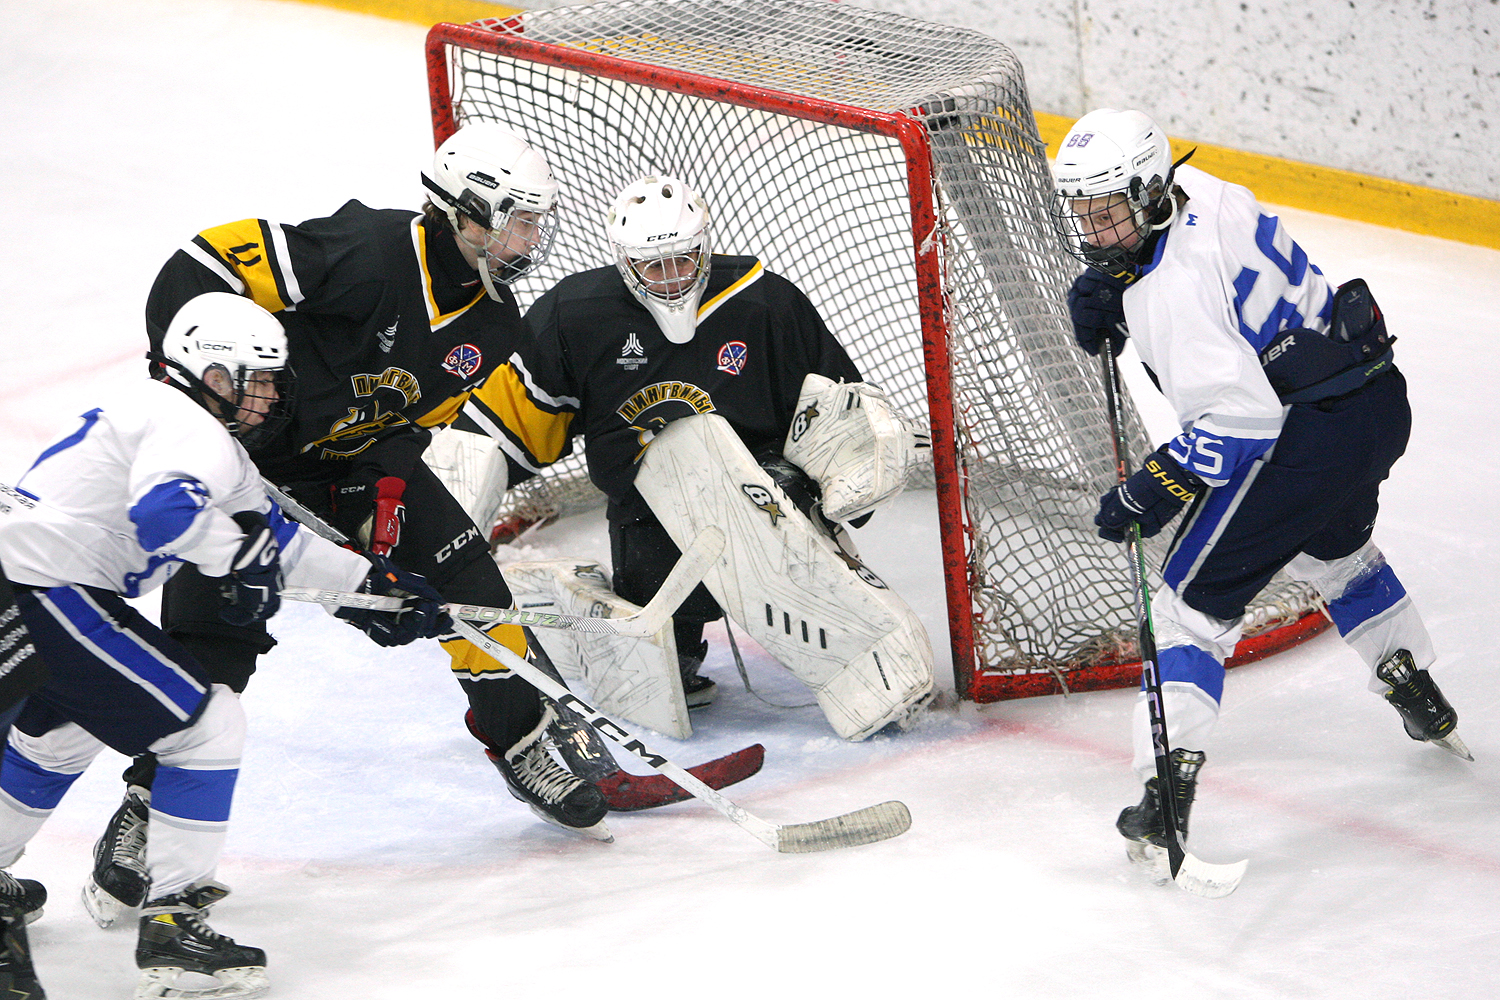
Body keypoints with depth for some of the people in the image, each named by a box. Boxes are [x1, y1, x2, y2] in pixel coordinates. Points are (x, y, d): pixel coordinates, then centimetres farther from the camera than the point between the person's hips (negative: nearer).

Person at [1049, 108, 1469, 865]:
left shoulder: (1171, 290, -24)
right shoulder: (1198, 193, 1)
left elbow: (1239, 415, -28)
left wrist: (1153, 492, -25)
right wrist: (1105, 292, 4)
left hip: (1310, 430, -10)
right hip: (1380, 399, 10)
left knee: (1193, 596, -4)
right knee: (1333, 550, 37)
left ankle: (1170, 778, -11)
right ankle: (1424, 705, 50)